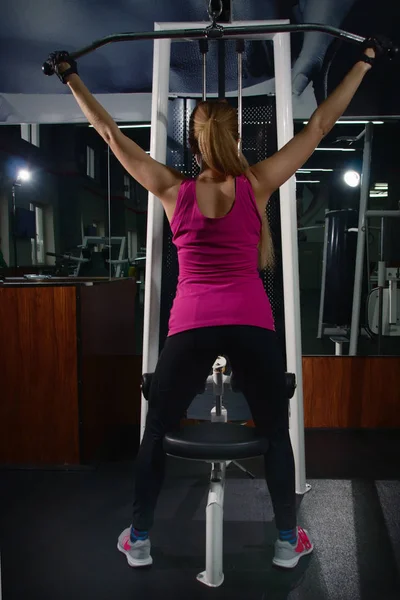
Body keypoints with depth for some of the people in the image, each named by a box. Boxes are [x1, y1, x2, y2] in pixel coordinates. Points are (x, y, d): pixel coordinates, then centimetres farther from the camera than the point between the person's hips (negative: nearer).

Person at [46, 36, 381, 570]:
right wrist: (365, 61, 20)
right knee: (276, 433, 18)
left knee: (156, 433, 17)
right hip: (252, 324, 0)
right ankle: (288, 541, 31)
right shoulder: (258, 184, 3)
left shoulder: (172, 190, 4)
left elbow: (111, 134, 12)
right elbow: (321, 124, 10)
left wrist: (72, 78, 25)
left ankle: (139, 540, 30)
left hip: (191, 327, 0)